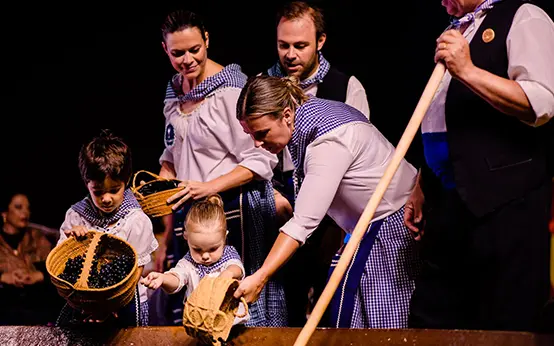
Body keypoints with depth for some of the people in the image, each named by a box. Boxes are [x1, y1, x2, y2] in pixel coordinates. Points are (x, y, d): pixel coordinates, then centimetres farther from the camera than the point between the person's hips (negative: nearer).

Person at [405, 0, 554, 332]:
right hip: (448, 203, 8)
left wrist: (467, 70, -19)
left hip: (504, 203, -8)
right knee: (432, 319, 8)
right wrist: (422, 189, 23)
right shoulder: (454, 34, 22)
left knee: (503, 329, -6)